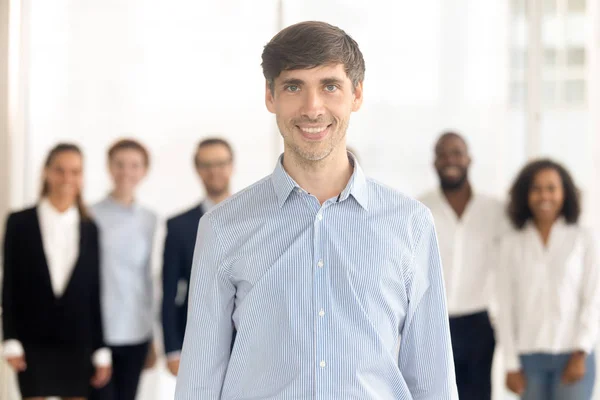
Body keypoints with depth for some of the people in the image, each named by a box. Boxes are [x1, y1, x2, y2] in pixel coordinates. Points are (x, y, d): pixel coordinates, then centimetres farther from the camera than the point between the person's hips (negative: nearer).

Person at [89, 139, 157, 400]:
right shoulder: (92, 217, -4)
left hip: (136, 334, 3)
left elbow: (148, 276, 12)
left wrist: (152, 338, 14)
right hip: (97, 332, -3)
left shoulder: (149, 220, 7)